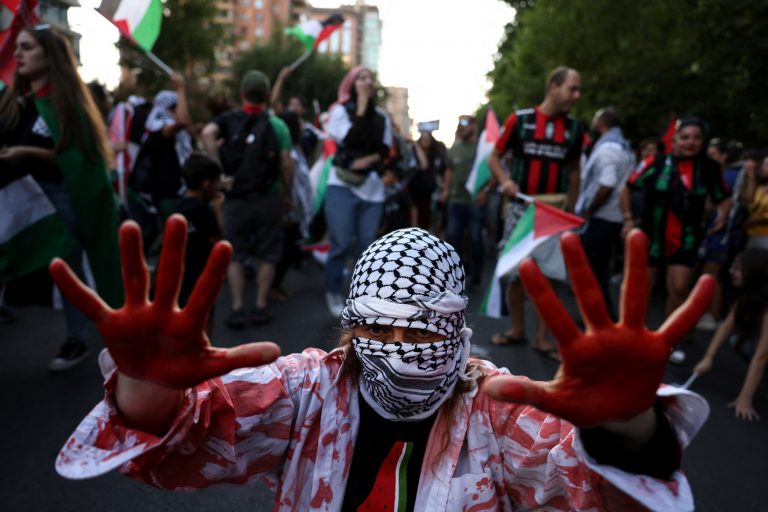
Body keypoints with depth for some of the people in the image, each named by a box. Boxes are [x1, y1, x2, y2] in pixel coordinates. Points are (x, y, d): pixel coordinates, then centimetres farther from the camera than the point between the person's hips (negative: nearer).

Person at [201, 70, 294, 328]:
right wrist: (287, 195, 7)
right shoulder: (277, 124, -1)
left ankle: (237, 309, 7)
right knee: (267, 254, 11)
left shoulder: (228, 118, 1)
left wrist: (221, 172, -16)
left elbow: (207, 134, -20)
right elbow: (286, 165, -6)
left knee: (235, 254, 11)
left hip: (236, 198, 1)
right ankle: (260, 307, 12)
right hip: (268, 198, 0)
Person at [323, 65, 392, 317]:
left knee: (368, 244, 5)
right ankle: (333, 293, 11)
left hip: (372, 187, 4)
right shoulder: (340, 111, -1)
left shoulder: (382, 116, 12)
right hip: (342, 184, -4)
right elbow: (351, 141, -16)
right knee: (341, 243, -6)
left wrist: (370, 159, -14)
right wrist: (362, 106, -12)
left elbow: (385, 149, 6)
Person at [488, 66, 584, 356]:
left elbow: (574, 170, 15)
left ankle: (542, 337, 13)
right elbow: (494, 157, 3)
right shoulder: (519, 120, -4)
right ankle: (517, 329, 24)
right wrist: (505, 180, -16)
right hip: (520, 208, -1)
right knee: (514, 270, 7)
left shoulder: (574, 129, 6)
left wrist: (571, 208, 10)